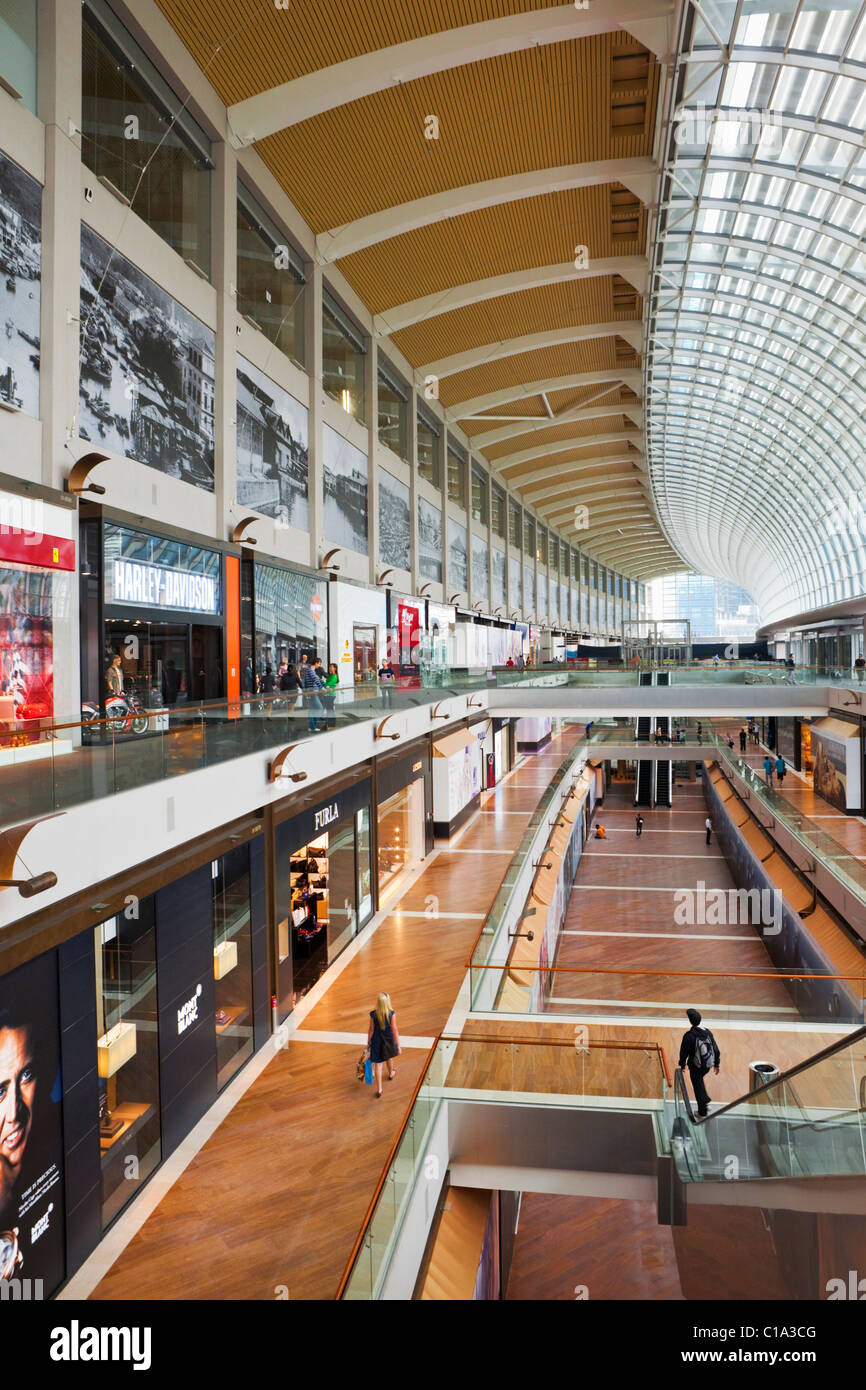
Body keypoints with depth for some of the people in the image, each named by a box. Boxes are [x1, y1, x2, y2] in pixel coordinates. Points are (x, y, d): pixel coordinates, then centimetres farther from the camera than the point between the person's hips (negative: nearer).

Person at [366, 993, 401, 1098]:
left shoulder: (373, 1014, -17)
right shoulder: (391, 1013, -20)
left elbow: (371, 1029, -7)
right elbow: (394, 1029, -15)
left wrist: (368, 1042, 7)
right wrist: (398, 1045, -8)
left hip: (376, 1040, 0)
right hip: (389, 1039, 0)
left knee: (378, 1064, 7)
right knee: (389, 1056, 29)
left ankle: (379, 1089, 9)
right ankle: (391, 1074, 56)